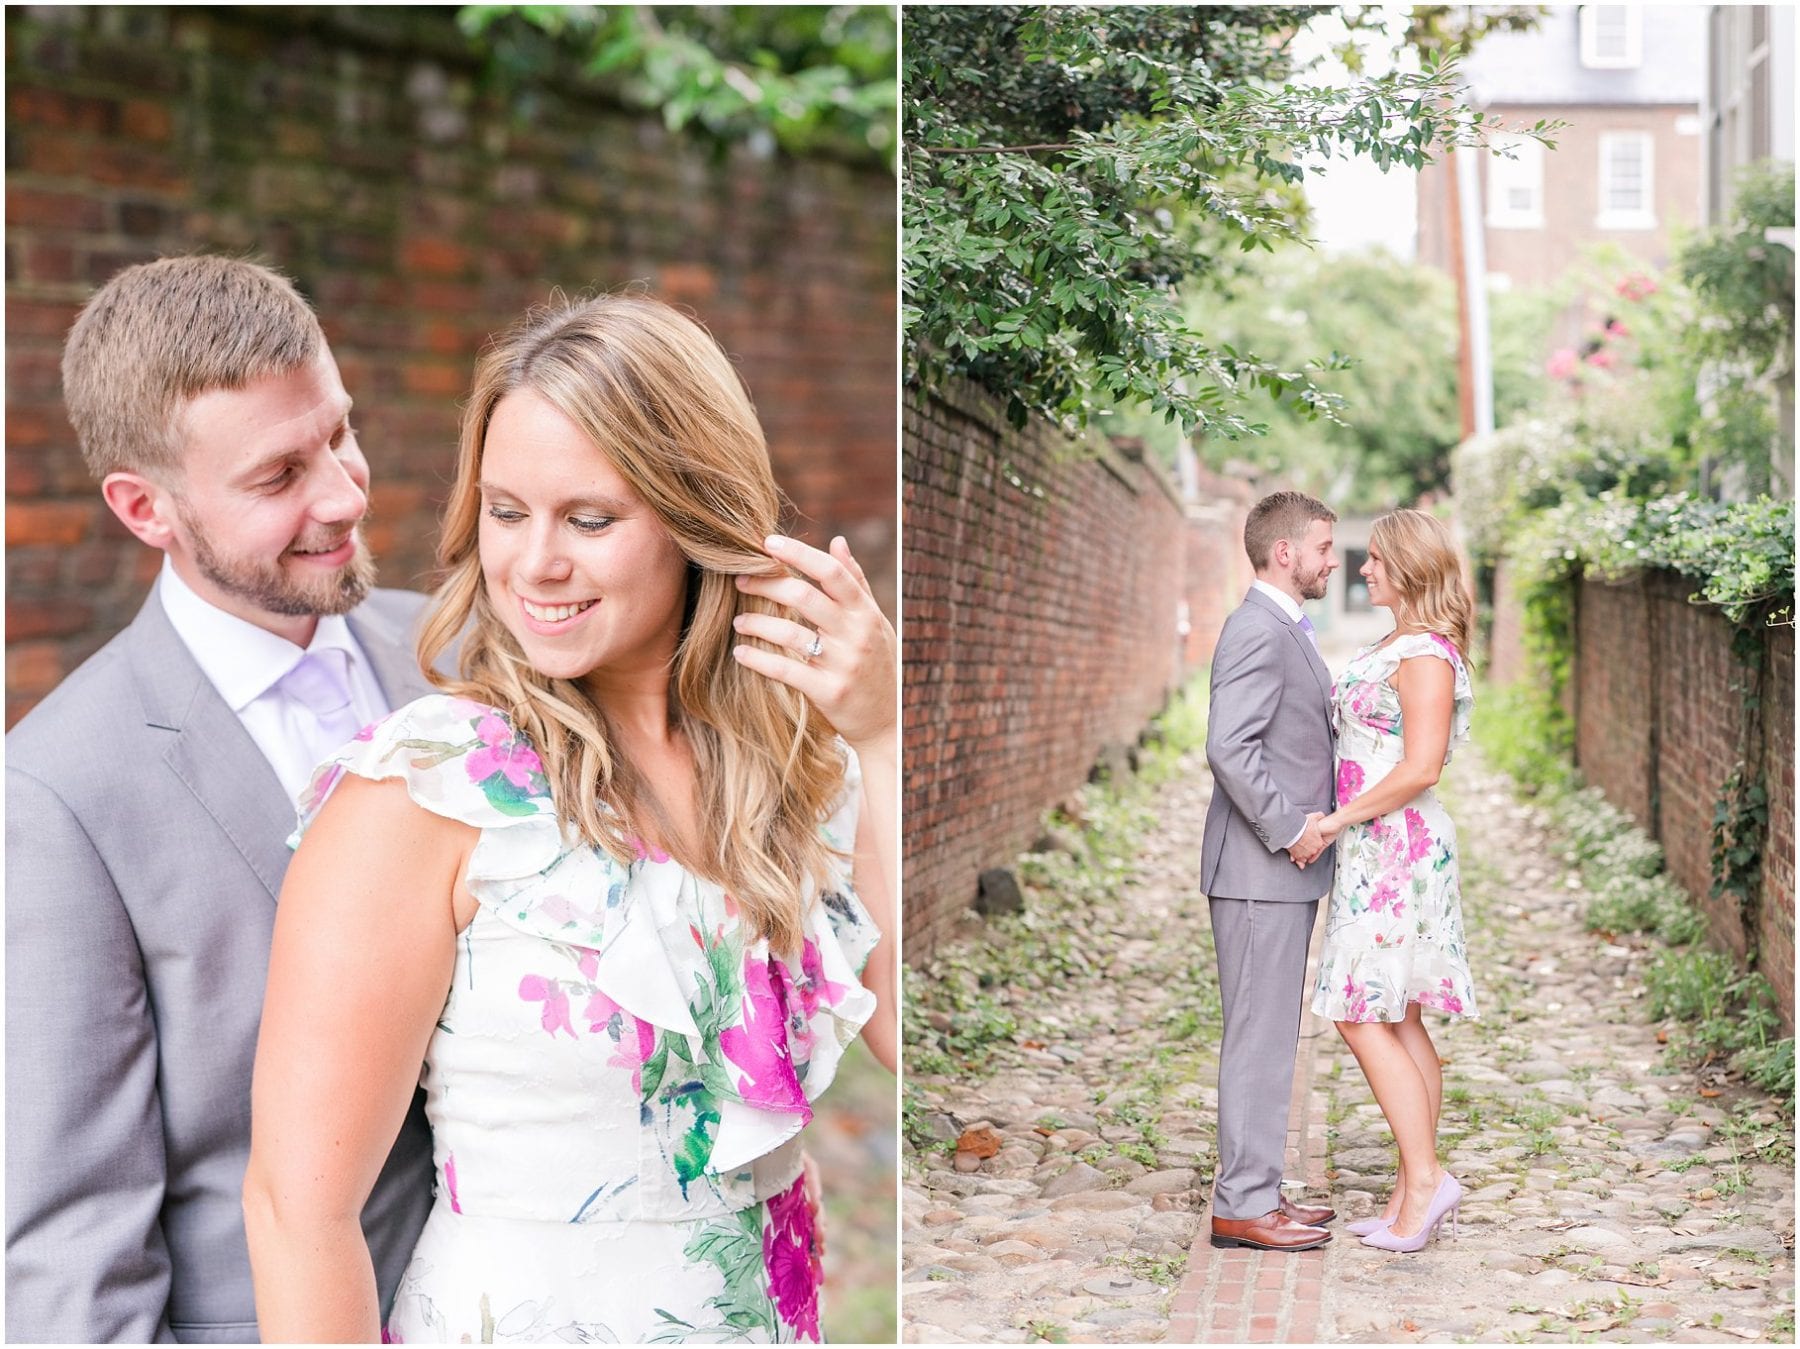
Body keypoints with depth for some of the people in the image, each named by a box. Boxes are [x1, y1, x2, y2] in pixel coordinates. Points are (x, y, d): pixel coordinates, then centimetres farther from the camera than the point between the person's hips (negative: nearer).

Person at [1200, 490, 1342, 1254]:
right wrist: (1290, 830, -20)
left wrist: (1308, 824, 9)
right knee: (1259, 1036, -5)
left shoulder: (1284, 631, 18)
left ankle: (1255, 1188, 22)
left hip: (1283, 868, 10)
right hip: (1260, 871, -10)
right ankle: (1243, 1205, 1)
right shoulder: (1259, 631, -15)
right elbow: (1229, 748, -25)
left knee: (1270, 1037, 14)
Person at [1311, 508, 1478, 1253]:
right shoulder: (1396, 646, 15)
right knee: (1397, 1022, 10)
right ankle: (1414, 1188, 14)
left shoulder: (1426, 655, -15)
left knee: (1362, 1015, -9)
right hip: (1381, 851, 10)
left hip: (1396, 849, -10)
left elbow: (1419, 769, -22)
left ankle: (1425, 1178, -6)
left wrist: (1338, 820, -17)